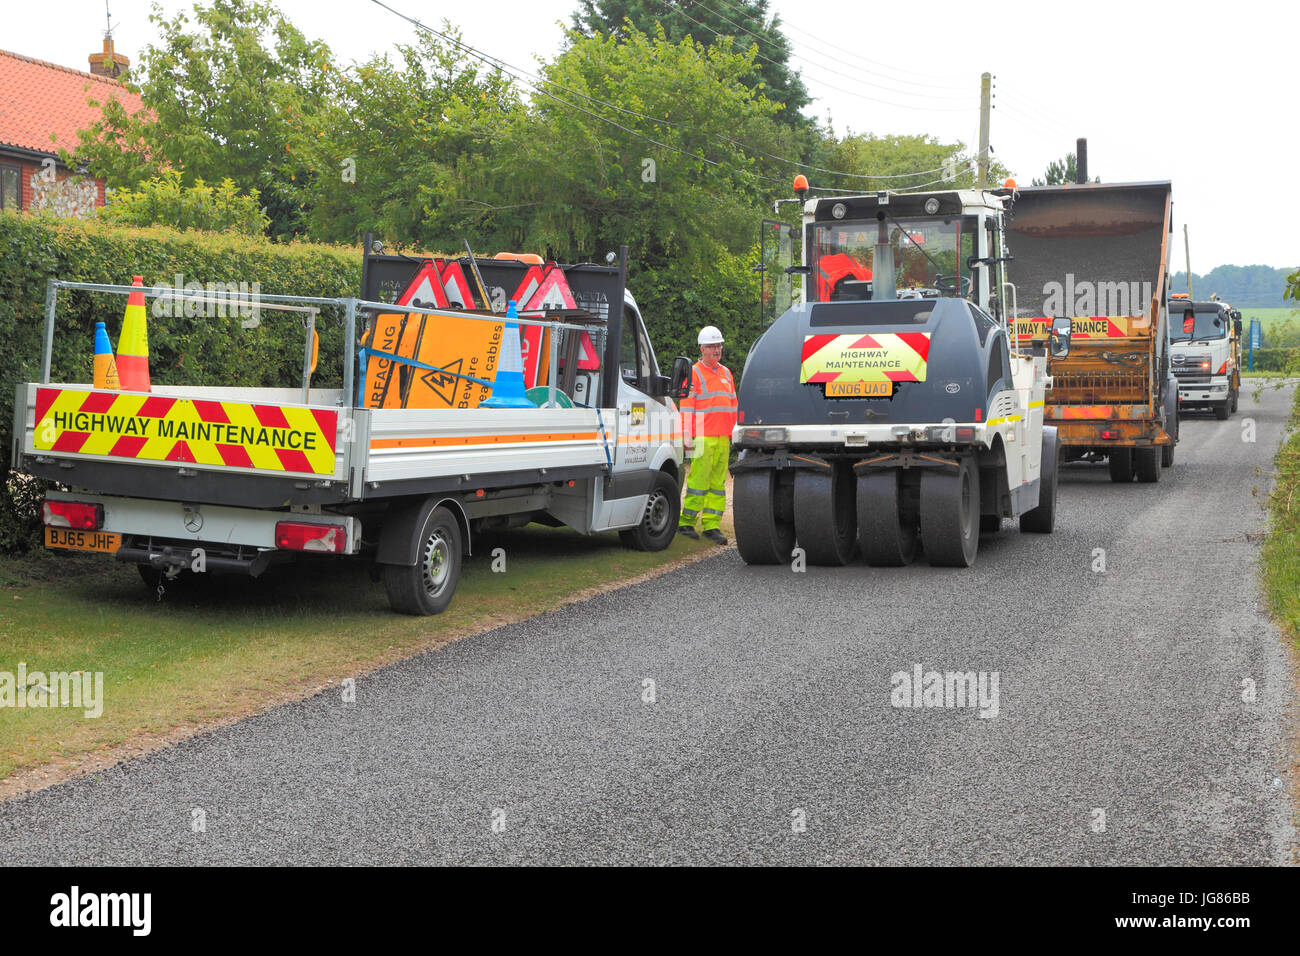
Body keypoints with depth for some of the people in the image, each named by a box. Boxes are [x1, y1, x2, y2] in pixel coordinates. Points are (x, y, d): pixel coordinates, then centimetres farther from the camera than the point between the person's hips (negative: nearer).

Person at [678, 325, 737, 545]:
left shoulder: (726, 373, 19)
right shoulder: (694, 373, -2)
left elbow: (733, 405, 24)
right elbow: (686, 407, -6)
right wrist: (687, 437, -12)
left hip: (723, 438, 6)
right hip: (703, 438, -6)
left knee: (718, 483, 5)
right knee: (698, 480, -7)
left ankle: (711, 525, 8)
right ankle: (686, 522, 2)